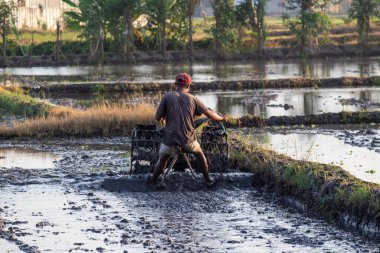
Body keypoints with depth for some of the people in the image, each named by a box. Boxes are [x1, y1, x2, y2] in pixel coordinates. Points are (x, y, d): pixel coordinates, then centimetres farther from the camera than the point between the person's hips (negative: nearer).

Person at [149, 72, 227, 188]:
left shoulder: (167, 97, -2)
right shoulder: (192, 99, 3)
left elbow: (157, 117, -2)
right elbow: (210, 114, 6)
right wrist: (222, 118, 24)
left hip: (170, 137, -1)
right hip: (187, 138, 1)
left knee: (162, 160, 16)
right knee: (199, 154, 24)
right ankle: (208, 181, 28)